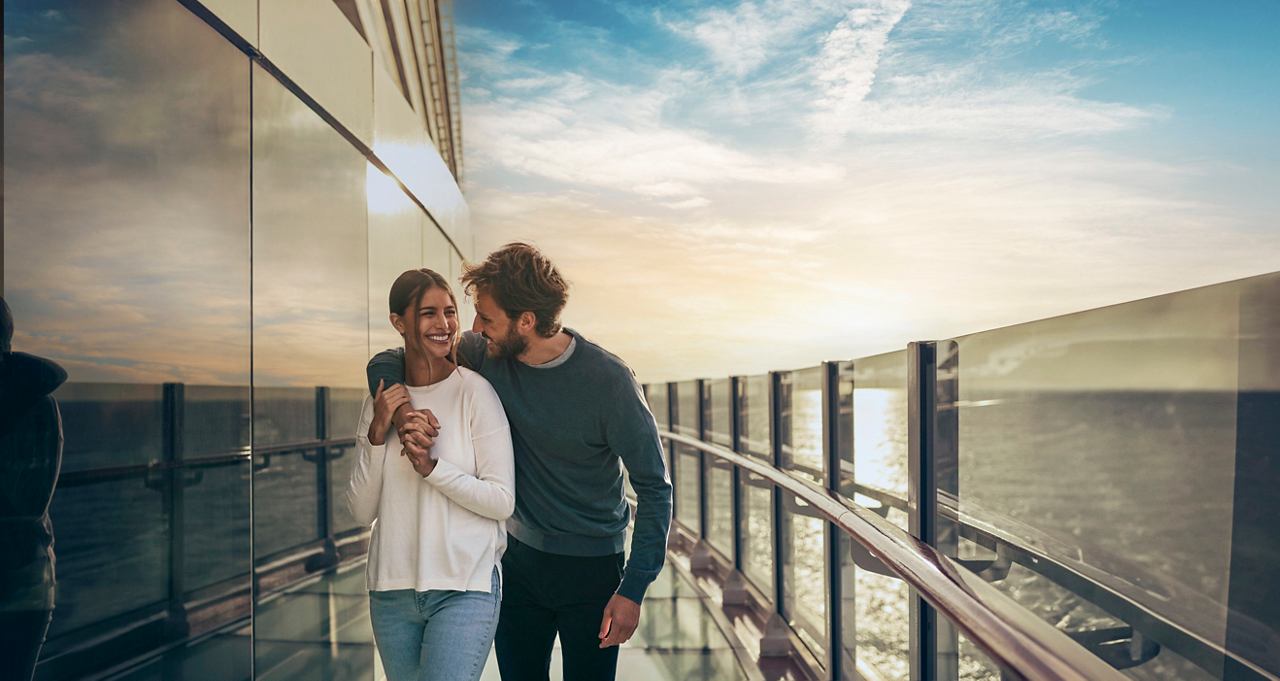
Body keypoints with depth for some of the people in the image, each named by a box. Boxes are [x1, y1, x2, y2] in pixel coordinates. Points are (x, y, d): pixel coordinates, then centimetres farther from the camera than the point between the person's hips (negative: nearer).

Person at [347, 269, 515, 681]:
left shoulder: (475, 392, -9)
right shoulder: (382, 400, 5)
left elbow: (502, 501, -11)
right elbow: (363, 512, 1)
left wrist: (430, 465, -21)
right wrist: (377, 433, -10)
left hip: (465, 588, -4)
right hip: (391, 589, 4)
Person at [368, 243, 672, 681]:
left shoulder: (608, 380, -21)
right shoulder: (488, 354, -9)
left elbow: (654, 488, -15)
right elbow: (386, 363, 0)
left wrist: (633, 589, -18)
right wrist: (400, 414, -22)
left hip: (592, 568, -4)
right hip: (519, 559, 4)